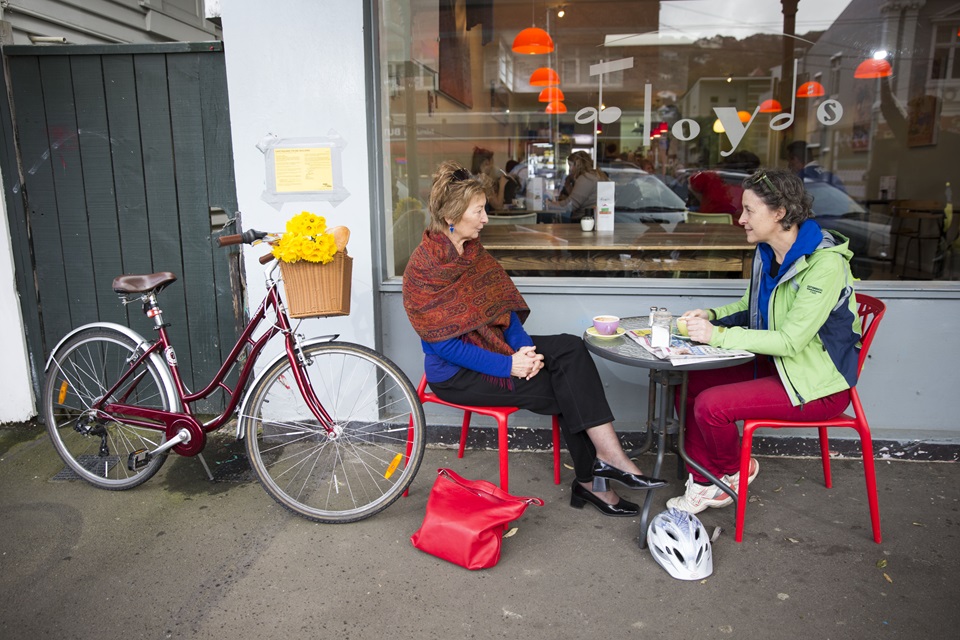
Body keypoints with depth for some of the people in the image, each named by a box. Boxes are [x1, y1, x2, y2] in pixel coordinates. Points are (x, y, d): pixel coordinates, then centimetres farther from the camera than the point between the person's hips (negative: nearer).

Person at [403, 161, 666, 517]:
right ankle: (590, 481, -4)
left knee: (570, 348, -15)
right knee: (564, 389, -17)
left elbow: (502, 307, 7)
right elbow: (445, 345, -21)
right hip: (455, 374, -7)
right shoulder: (425, 268, -18)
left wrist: (524, 347, -11)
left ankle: (598, 468, -17)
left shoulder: (472, 251, 8)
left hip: (492, 346, 7)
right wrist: (508, 366, -24)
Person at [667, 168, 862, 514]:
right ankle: (704, 485, 6)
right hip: (775, 364, 9)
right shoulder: (768, 252, 3)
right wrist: (713, 315, -2)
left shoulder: (825, 264, -24)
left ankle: (734, 473, 10)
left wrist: (717, 335, -27)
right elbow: (752, 306, 18)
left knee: (711, 405, -22)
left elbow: (790, 341, -27)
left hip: (817, 384, -9)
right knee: (688, 386, -5)